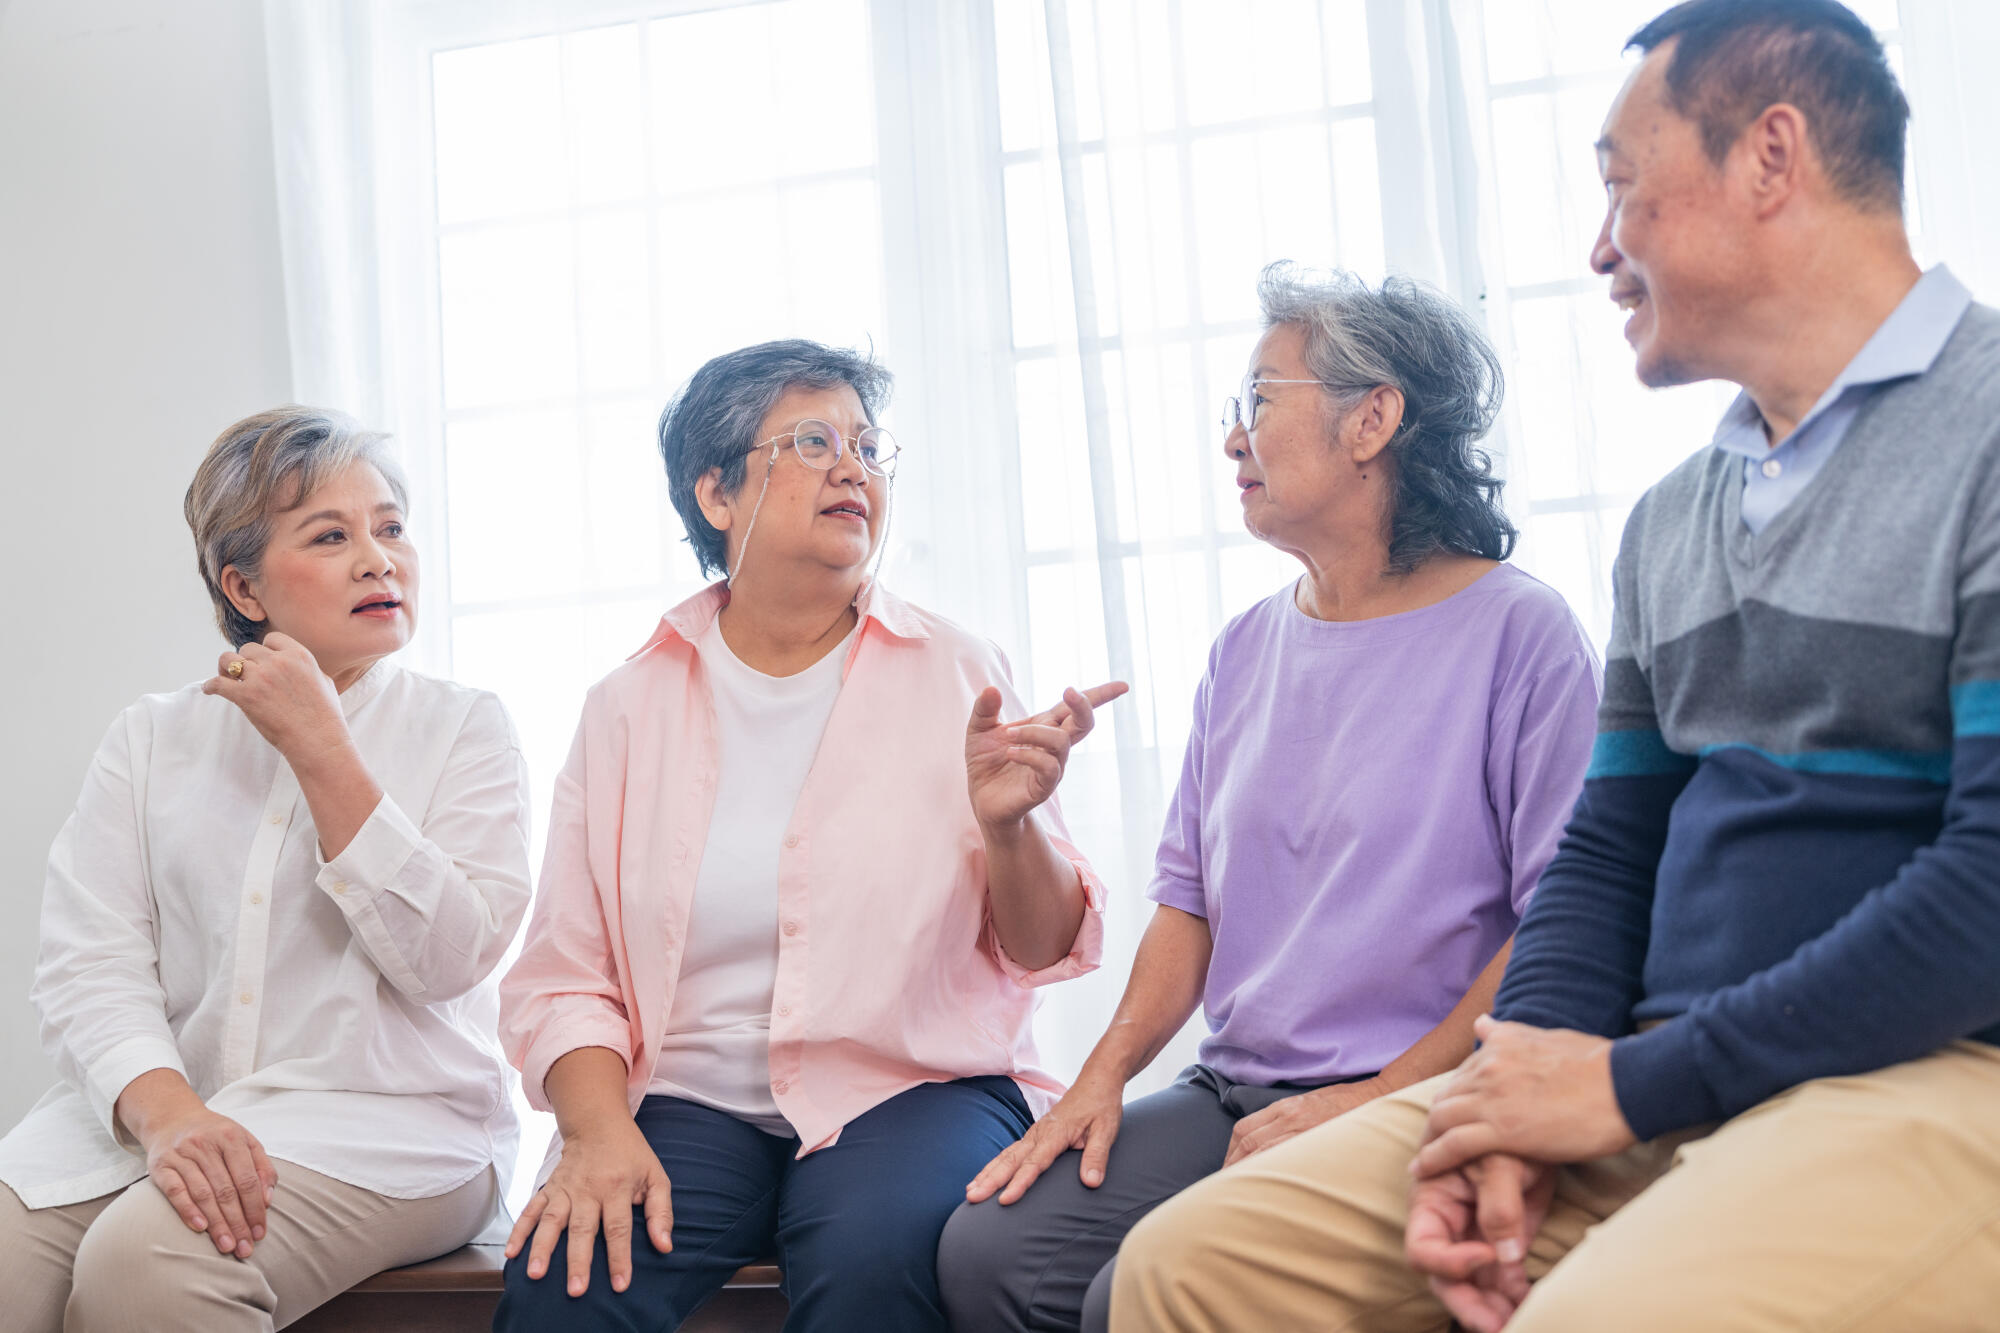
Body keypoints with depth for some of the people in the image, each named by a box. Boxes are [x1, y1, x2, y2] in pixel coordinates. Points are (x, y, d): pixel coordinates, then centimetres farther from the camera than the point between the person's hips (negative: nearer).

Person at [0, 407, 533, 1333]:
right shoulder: (151, 737, 12)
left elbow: (446, 958, -7)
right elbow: (88, 967, 0)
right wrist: (165, 1112, -20)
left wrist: (321, 748, -10)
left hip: (383, 1118, -2)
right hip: (153, 1108, 3)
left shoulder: (463, 728, 6)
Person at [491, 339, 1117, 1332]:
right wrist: (597, 1128, -14)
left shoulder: (956, 676, 5)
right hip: (690, 1104, 1)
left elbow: (1044, 953, 4)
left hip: (911, 1089, 0)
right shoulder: (628, 707, 7)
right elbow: (562, 979, 5)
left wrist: (1006, 826, -17)